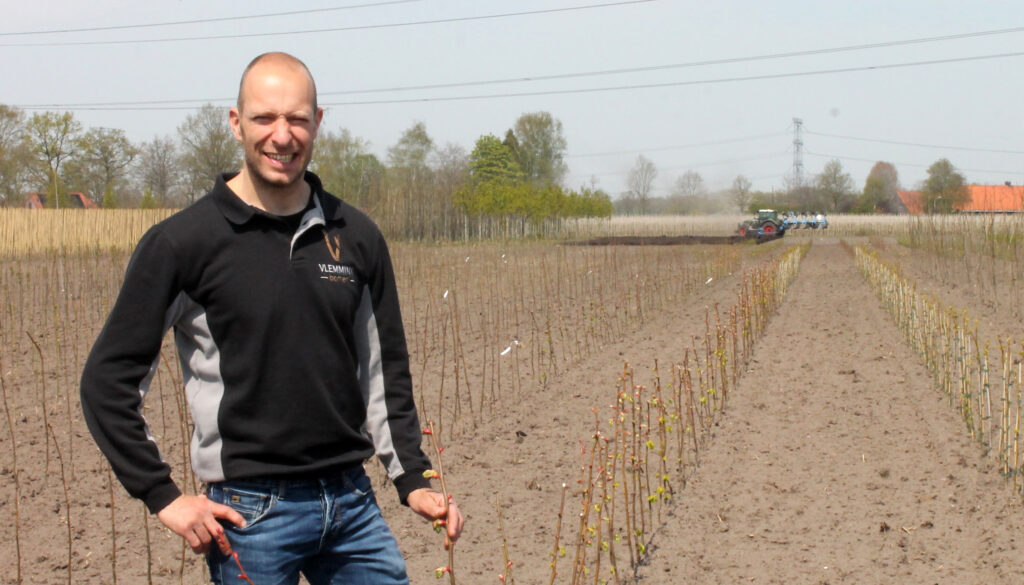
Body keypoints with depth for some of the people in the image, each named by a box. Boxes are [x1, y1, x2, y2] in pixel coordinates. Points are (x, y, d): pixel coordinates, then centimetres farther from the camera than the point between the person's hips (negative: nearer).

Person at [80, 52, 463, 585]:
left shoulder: (356, 237, 6)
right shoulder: (182, 241, -7)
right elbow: (108, 379, -5)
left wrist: (413, 481, 8)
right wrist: (164, 498, -8)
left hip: (352, 501, 4)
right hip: (251, 511, -4)